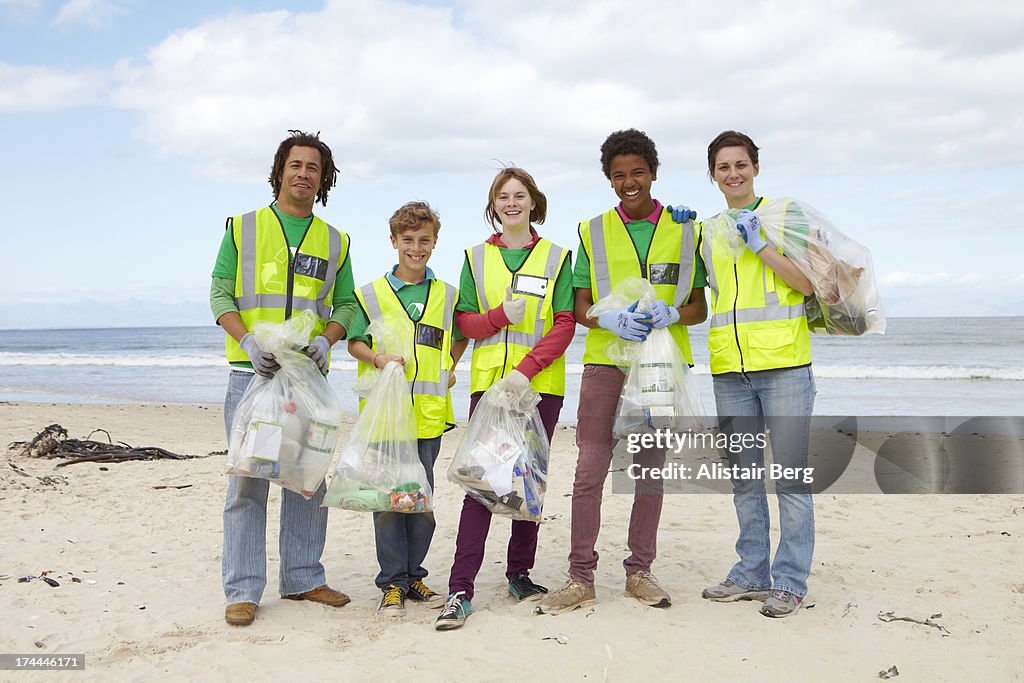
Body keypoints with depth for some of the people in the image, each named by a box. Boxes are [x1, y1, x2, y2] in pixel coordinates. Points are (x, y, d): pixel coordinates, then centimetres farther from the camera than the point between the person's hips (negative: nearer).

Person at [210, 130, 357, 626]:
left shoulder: (335, 242, 14)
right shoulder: (243, 228, 8)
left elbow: (346, 303, 12)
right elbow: (221, 294, 3)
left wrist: (325, 339, -8)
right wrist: (248, 341, -14)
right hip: (252, 371, -3)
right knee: (248, 478, -4)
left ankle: (303, 577, 20)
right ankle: (243, 590, 4)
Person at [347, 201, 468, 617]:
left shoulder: (448, 295, 9)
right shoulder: (371, 294, 3)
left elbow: (461, 336, 23)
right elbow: (354, 342, 6)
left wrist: (450, 369, 8)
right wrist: (377, 358, -13)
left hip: (428, 413, 2)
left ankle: (413, 574, 22)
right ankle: (392, 581, 10)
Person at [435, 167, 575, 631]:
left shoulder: (557, 258, 7)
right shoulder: (477, 258, 12)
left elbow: (565, 325, 0)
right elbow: (465, 320, 8)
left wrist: (526, 369, -13)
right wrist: (502, 315, -13)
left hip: (540, 385, 0)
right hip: (488, 381, 0)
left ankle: (519, 573, 21)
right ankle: (460, 589, -8)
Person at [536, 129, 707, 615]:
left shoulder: (684, 230, 8)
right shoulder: (593, 232, 8)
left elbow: (699, 308, 8)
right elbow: (581, 308, 7)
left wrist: (670, 314, -14)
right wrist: (610, 319, -14)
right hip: (605, 361, 0)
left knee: (652, 468, 7)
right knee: (590, 470, -4)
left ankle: (639, 571, 19)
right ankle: (581, 578, 3)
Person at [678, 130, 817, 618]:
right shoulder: (708, 232, 16)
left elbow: (809, 283, -5)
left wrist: (759, 246, -11)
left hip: (784, 363, -5)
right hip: (730, 368, 5)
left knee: (790, 475, -2)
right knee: (744, 477, 11)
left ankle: (790, 582, 6)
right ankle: (751, 574, 22)